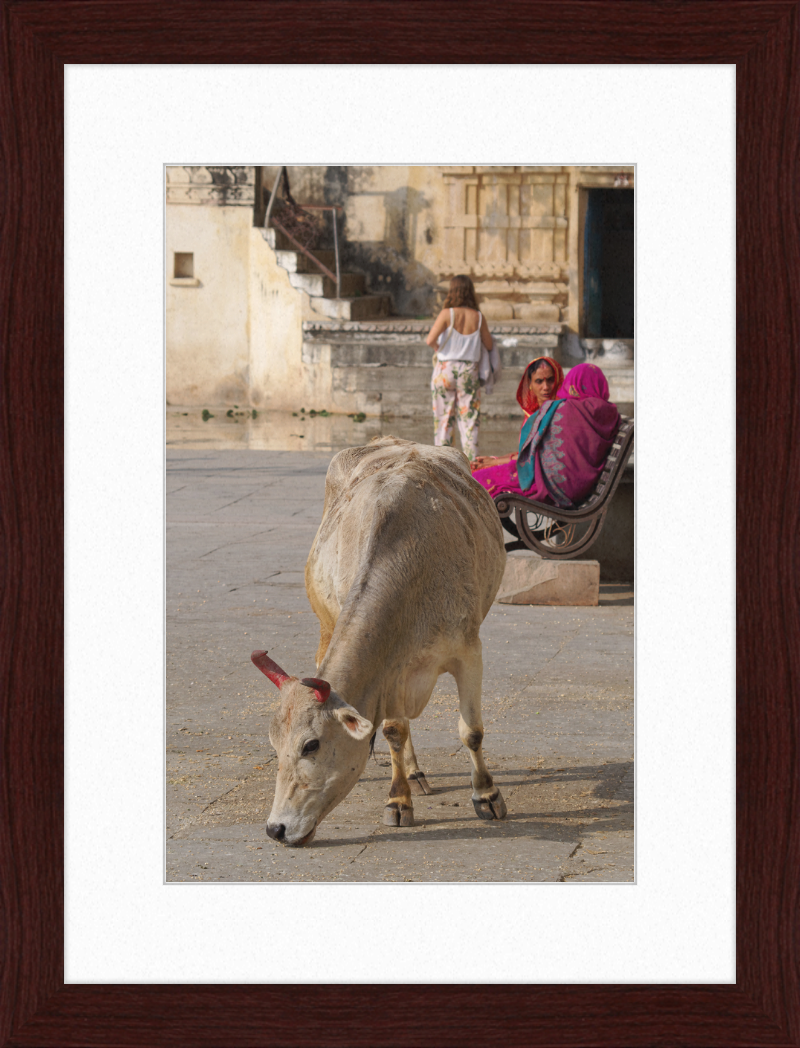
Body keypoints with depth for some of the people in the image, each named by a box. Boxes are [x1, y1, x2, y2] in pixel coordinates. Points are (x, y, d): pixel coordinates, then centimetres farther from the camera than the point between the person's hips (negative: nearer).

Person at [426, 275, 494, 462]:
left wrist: (439, 347, 1)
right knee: (469, 417, 6)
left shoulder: (447, 314, -12)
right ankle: (471, 458, 2)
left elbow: (430, 341, -19)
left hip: (446, 369, -2)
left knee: (443, 417, 7)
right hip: (469, 370, 2)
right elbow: (489, 345, 6)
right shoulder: (478, 317, -4)